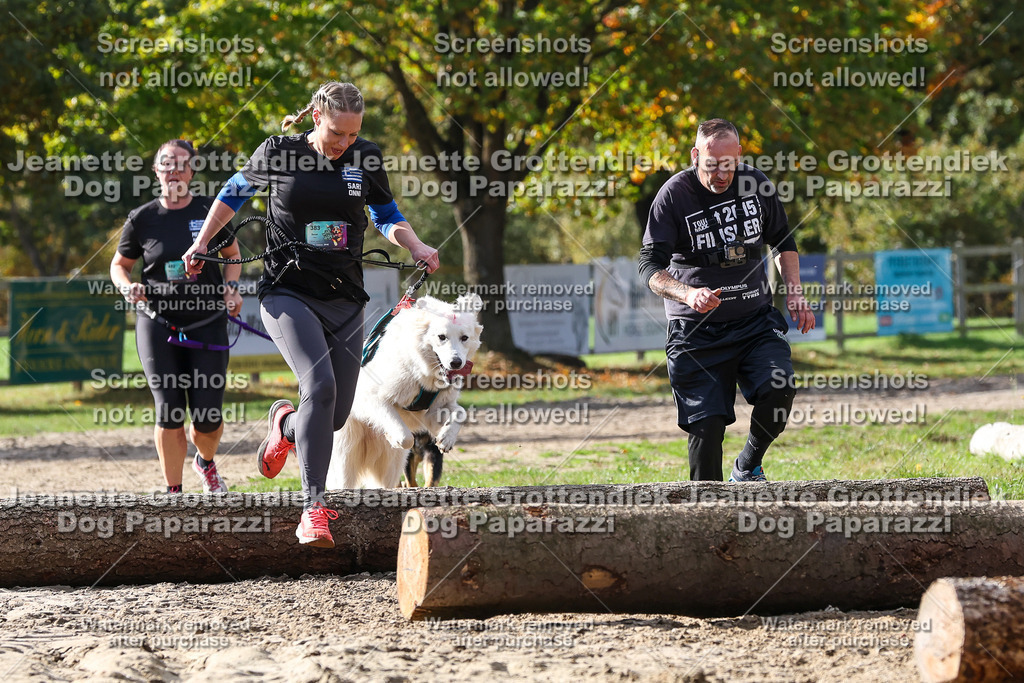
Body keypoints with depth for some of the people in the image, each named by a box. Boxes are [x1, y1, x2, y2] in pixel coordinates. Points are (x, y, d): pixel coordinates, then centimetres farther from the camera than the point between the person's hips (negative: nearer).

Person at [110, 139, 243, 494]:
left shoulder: (211, 210, 1)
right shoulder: (142, 218, 0)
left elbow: (233, 255, 16)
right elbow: (119, 265, 13)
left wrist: (231, 288, -2)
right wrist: (128, 288, -8)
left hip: (207, 323, 0)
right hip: (158, 323, 0)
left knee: (207, 418, -2)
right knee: (168, 410, -8)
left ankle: (206, 463, 32)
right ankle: (174, 491, 6)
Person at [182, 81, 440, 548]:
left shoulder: (365, 158, 2)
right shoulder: (279, 152, -4)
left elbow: (387, 217, 17)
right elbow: (235, 192, 14)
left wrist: (416, 247, -2)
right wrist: (201, 245, 13)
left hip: (345, 300, 4)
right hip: (288, 293, -4)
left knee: (336, 415, 4)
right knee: (320, 385, -27)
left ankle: (285, 423, 41)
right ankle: (313, 507, -27)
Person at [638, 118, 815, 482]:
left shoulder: (756, 184, 0)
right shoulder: (674, 194, -11)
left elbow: (783, 241, 19)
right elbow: (650, 265, -14)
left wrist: (794, 292, 5)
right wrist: (688, 295, -33)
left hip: (756, 319, 3)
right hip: (696, 330, -2)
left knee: (778, 392, -20)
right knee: (707, 426, -8)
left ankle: (748, 466, 6)